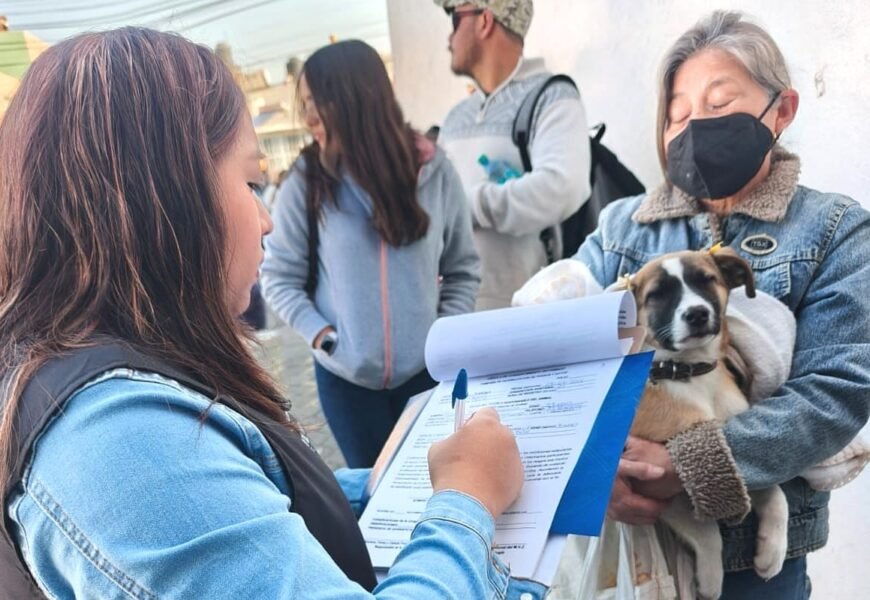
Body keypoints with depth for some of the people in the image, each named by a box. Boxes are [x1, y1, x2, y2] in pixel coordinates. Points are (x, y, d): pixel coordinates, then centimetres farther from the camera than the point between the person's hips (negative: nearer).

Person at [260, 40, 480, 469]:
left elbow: (463, 269, 5)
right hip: (346, 379, -1)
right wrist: (323, 338, -13)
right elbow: (279, 277, -2)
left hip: (428, 371, 1)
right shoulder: (304, 184, -8)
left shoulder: (432, 170, -4)